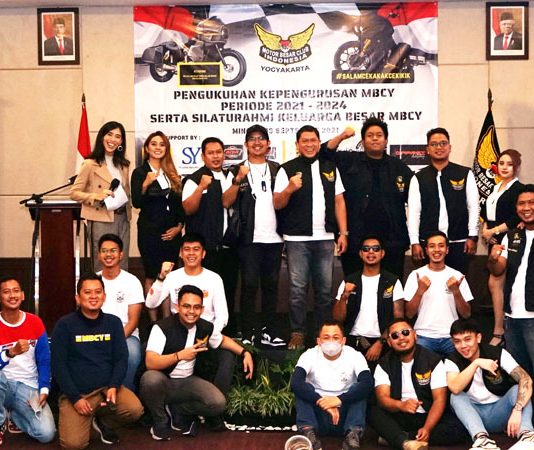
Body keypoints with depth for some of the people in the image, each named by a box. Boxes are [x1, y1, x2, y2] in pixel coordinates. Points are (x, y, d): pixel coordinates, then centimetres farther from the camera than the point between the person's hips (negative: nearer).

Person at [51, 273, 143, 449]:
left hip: (107, 388, 3)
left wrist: (114, 386, -13)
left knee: (135, 409, -25)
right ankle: (88, 420, 15)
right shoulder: (65, 324, -3)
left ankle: (103, 422, 8)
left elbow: (121, 359, 4)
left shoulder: (113, 322, 6)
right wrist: (75, 398, -13)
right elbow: (58, 365, -5)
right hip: (75, 392, -2)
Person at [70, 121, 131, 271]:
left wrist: (128, 213, 11)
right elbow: (74, 193, -6)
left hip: (122, 219, 6)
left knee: (122, 267, 9)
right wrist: (96, 196, -19)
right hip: (102, 220, -6)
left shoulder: (123, 164, 14)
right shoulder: (90, 164, -5)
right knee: (103, 267, 0)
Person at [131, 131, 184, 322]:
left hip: (171, 232, 4)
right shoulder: (140, 173, -2)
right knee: (152, 277, 1)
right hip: (150, 232, -4)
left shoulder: (172, 174, 11)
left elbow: (180, 203, 13)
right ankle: (153, 321, 6)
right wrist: (145, 185, -27)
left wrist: (179, 225, 2)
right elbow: (136, 203, -12)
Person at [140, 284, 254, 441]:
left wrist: (245, 353, 5)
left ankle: (176, 411, 4)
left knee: (218, 403, -20)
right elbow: (150, 363, -30)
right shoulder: (162, 327, -20)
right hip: (164, 381, -4)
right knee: (151, 379, -39)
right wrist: (180, 355, -38)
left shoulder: (206, 328, -4)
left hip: (187, 382, 4)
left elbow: (223, 340, 19)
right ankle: (161, 420, -9)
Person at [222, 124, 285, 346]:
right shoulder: (237, 171, 5)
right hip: (249, 238, -3)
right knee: (250, 285, -5)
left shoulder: (277, 170, 12)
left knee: (271, 285, 7)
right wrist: (238, 180, -18)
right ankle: (248, 334, 3)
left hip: (274, 237, 3)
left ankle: (268, 331, 15)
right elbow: (226, 202, -6)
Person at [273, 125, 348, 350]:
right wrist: (289, 189, -22)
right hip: (297, 239, -3)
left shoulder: (330, 167, 13)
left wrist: (343, 233, 6)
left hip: (325, 238, 3)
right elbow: (277, 204, -2)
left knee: (325, 288, 8)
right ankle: (297, 333, 8)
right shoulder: (287, 169, 1)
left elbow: (339, 201, 12)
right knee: (297, 289, 0)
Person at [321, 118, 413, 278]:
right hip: (355, 242, -1)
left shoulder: (399, 167, 10)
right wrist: (341, 137, -10)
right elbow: (324, 154, 2)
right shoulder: (349, 161, 9)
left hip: (392, 243, 1)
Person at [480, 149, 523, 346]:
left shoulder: (518, 189, -9)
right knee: (501, 285, 9)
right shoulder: (495, 188, 14)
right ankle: (504, 327, 16)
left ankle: (498, 332, -2)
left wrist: (493, 231, -13)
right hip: (494, 241, 7)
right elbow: (487, 214, 16)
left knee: (494, 283, -10)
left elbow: (517, 220, -17)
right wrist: (485, 230, -3)